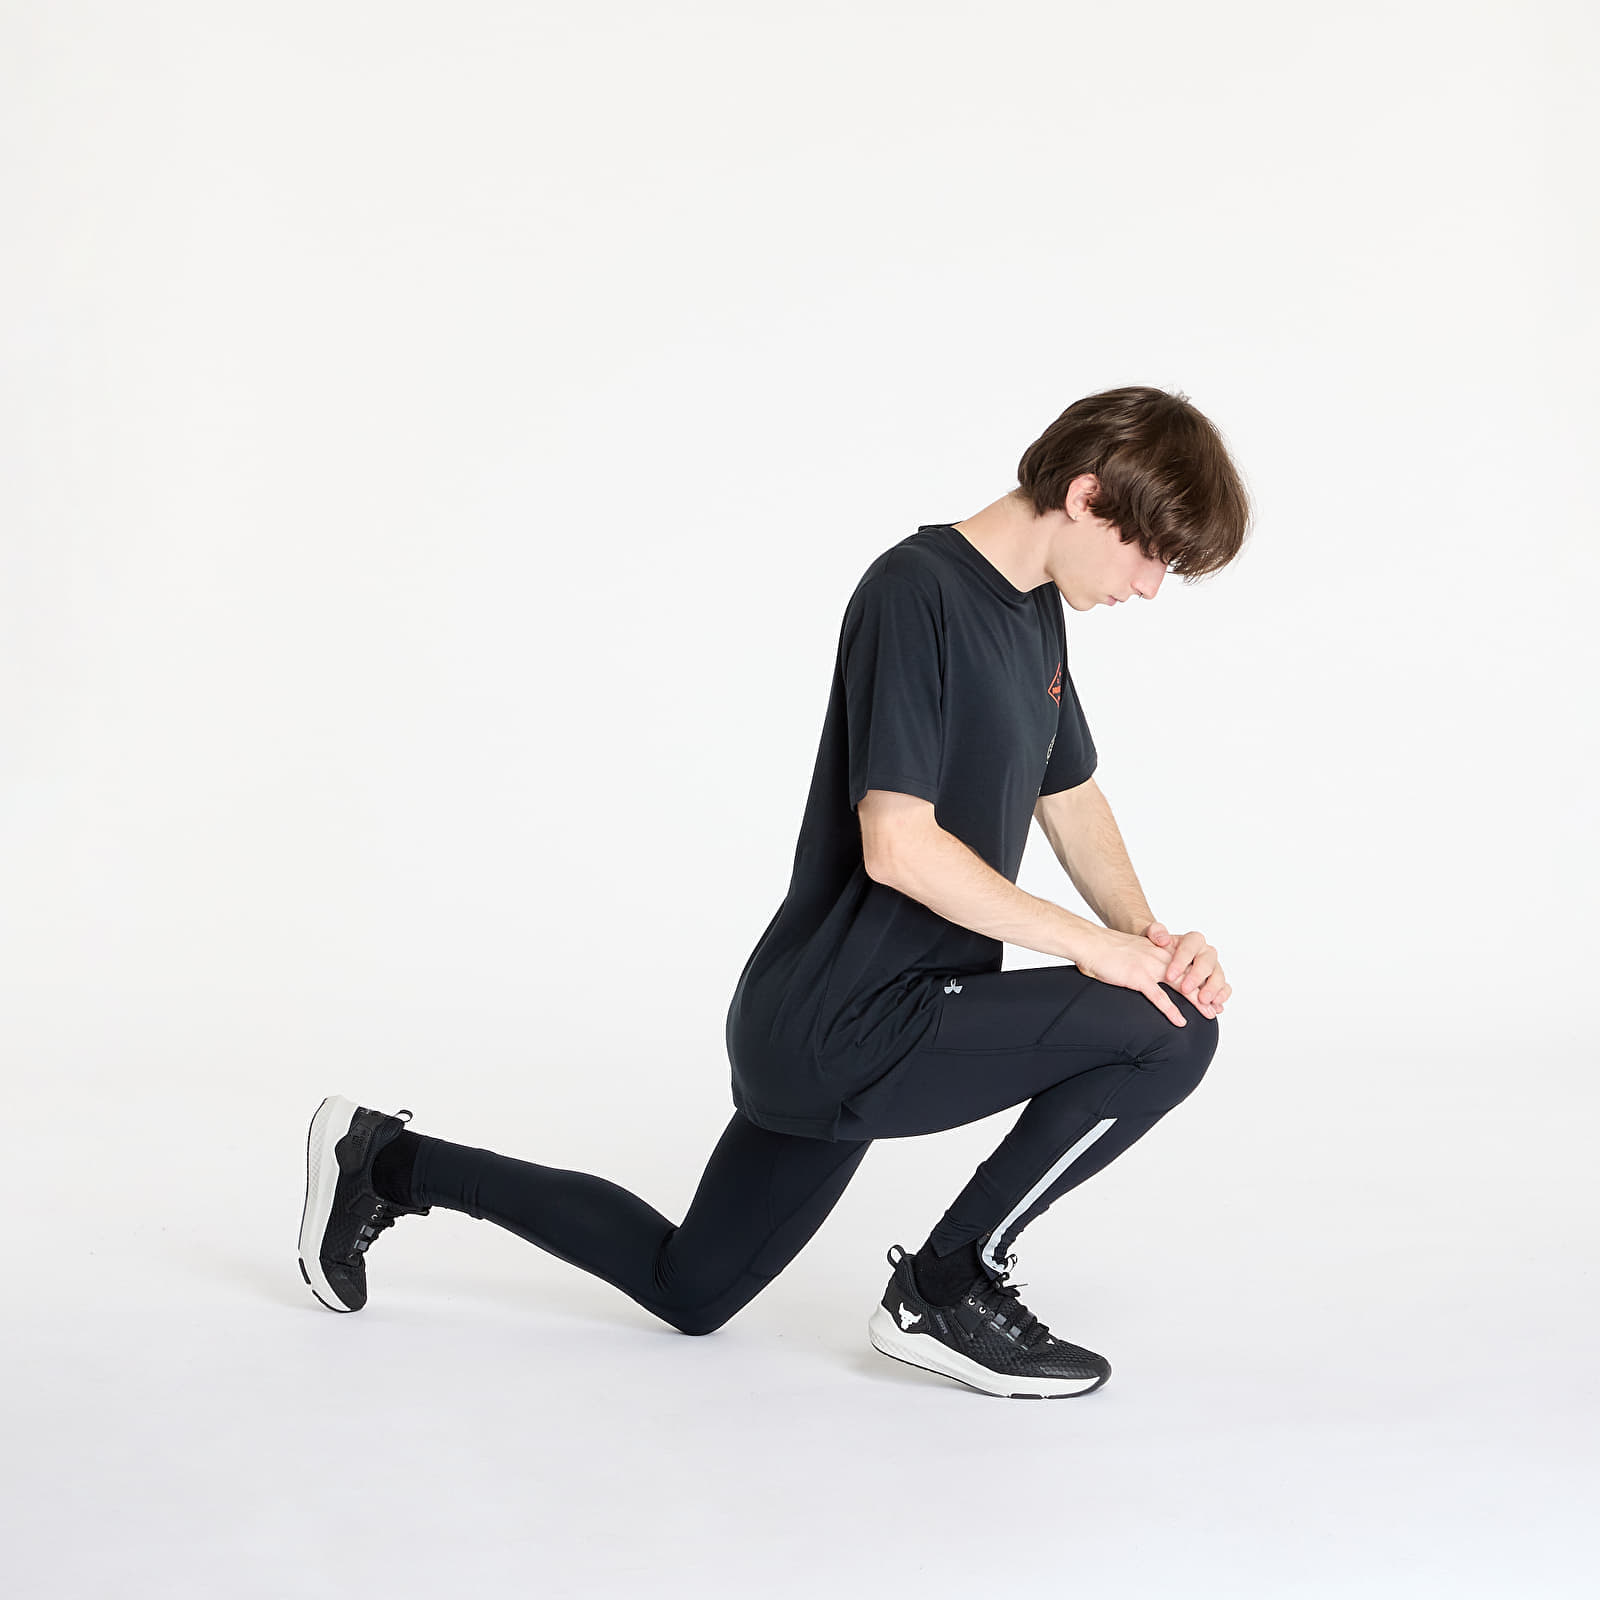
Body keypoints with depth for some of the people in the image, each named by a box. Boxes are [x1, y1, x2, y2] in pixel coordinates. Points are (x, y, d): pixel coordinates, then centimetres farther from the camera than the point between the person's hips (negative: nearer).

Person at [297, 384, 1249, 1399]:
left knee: (687, 1289, 22)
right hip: (855, 1029, -10)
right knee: (1169, 1029, -16)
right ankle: (950, 1290, -3)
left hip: (816, 1031, 10)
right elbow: (899, 846, -25)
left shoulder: (1034, 609, 11)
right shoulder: (915, 592, -19)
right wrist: (1095, 947, -20)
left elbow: (1072, 796, 20)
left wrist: (1149, 932, 3)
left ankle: (387, 1165, 28)